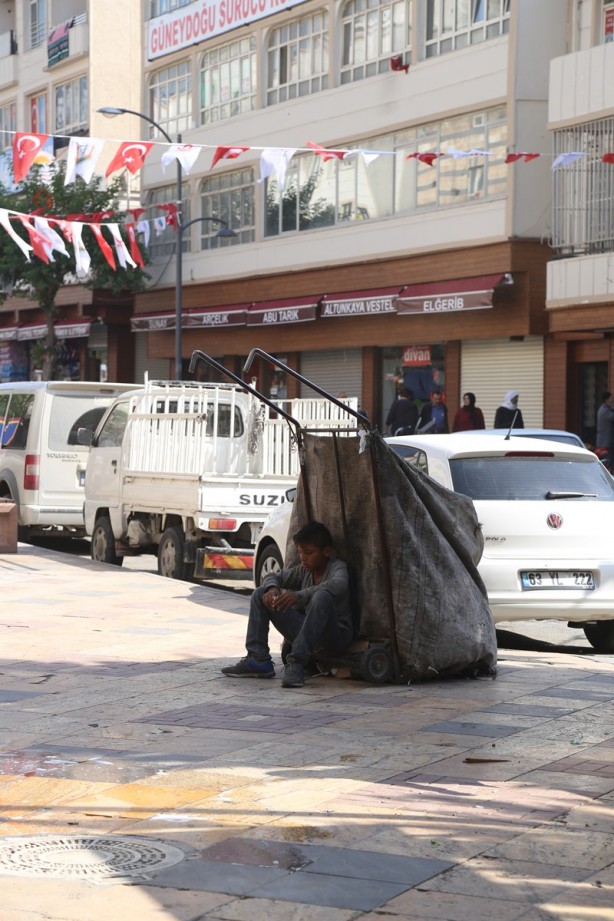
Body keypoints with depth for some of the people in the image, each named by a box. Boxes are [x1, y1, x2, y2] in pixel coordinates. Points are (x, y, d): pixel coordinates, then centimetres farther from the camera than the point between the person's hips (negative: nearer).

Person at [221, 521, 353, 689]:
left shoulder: (337, 567, -12)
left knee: (322, 596, -38)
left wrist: (299, 596, -43)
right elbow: (273, 576, 13)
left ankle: (296, 663, -36)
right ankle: (257, 659, -7)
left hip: (335, 635, -7)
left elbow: (338, 585, -36)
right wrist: (272, 589, -13)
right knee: (261, 594, 3)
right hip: (306, 631, 7)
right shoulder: (303, 570, 7)